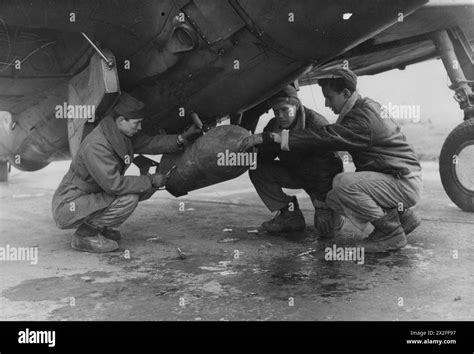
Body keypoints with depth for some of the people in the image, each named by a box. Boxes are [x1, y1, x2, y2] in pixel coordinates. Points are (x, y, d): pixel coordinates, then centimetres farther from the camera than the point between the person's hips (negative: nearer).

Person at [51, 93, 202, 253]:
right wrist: (150, 181, -22)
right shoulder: (96, 146, -28)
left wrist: (181, 139, -4)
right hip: (69, 207, -9)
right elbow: (113, 184, -31)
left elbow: (148, 143, 8)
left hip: (92, 196, 10)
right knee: (128, 199, -27)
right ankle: (85, 235, -8)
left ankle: (97, 226, 11)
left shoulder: (121, 135, 0)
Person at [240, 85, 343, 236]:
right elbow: (263, 157, -10)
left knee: (326, 229, -23)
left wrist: (264, 138, -50)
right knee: (257, 170, -15)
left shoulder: (315, 121, -26)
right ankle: (290, 215, -6)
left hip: (324, 177, -6)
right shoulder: (274, 125, -7)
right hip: (295, 174, 6)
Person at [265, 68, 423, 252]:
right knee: (334, 200, 8)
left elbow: (329, 137, -27)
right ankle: (403, 215, 16)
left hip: (405, 183, -10)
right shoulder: (363, 109, 11)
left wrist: (284, 137, -25)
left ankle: (391, 231, -11)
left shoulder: (364, 118, -21)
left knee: (343, 183, -28)